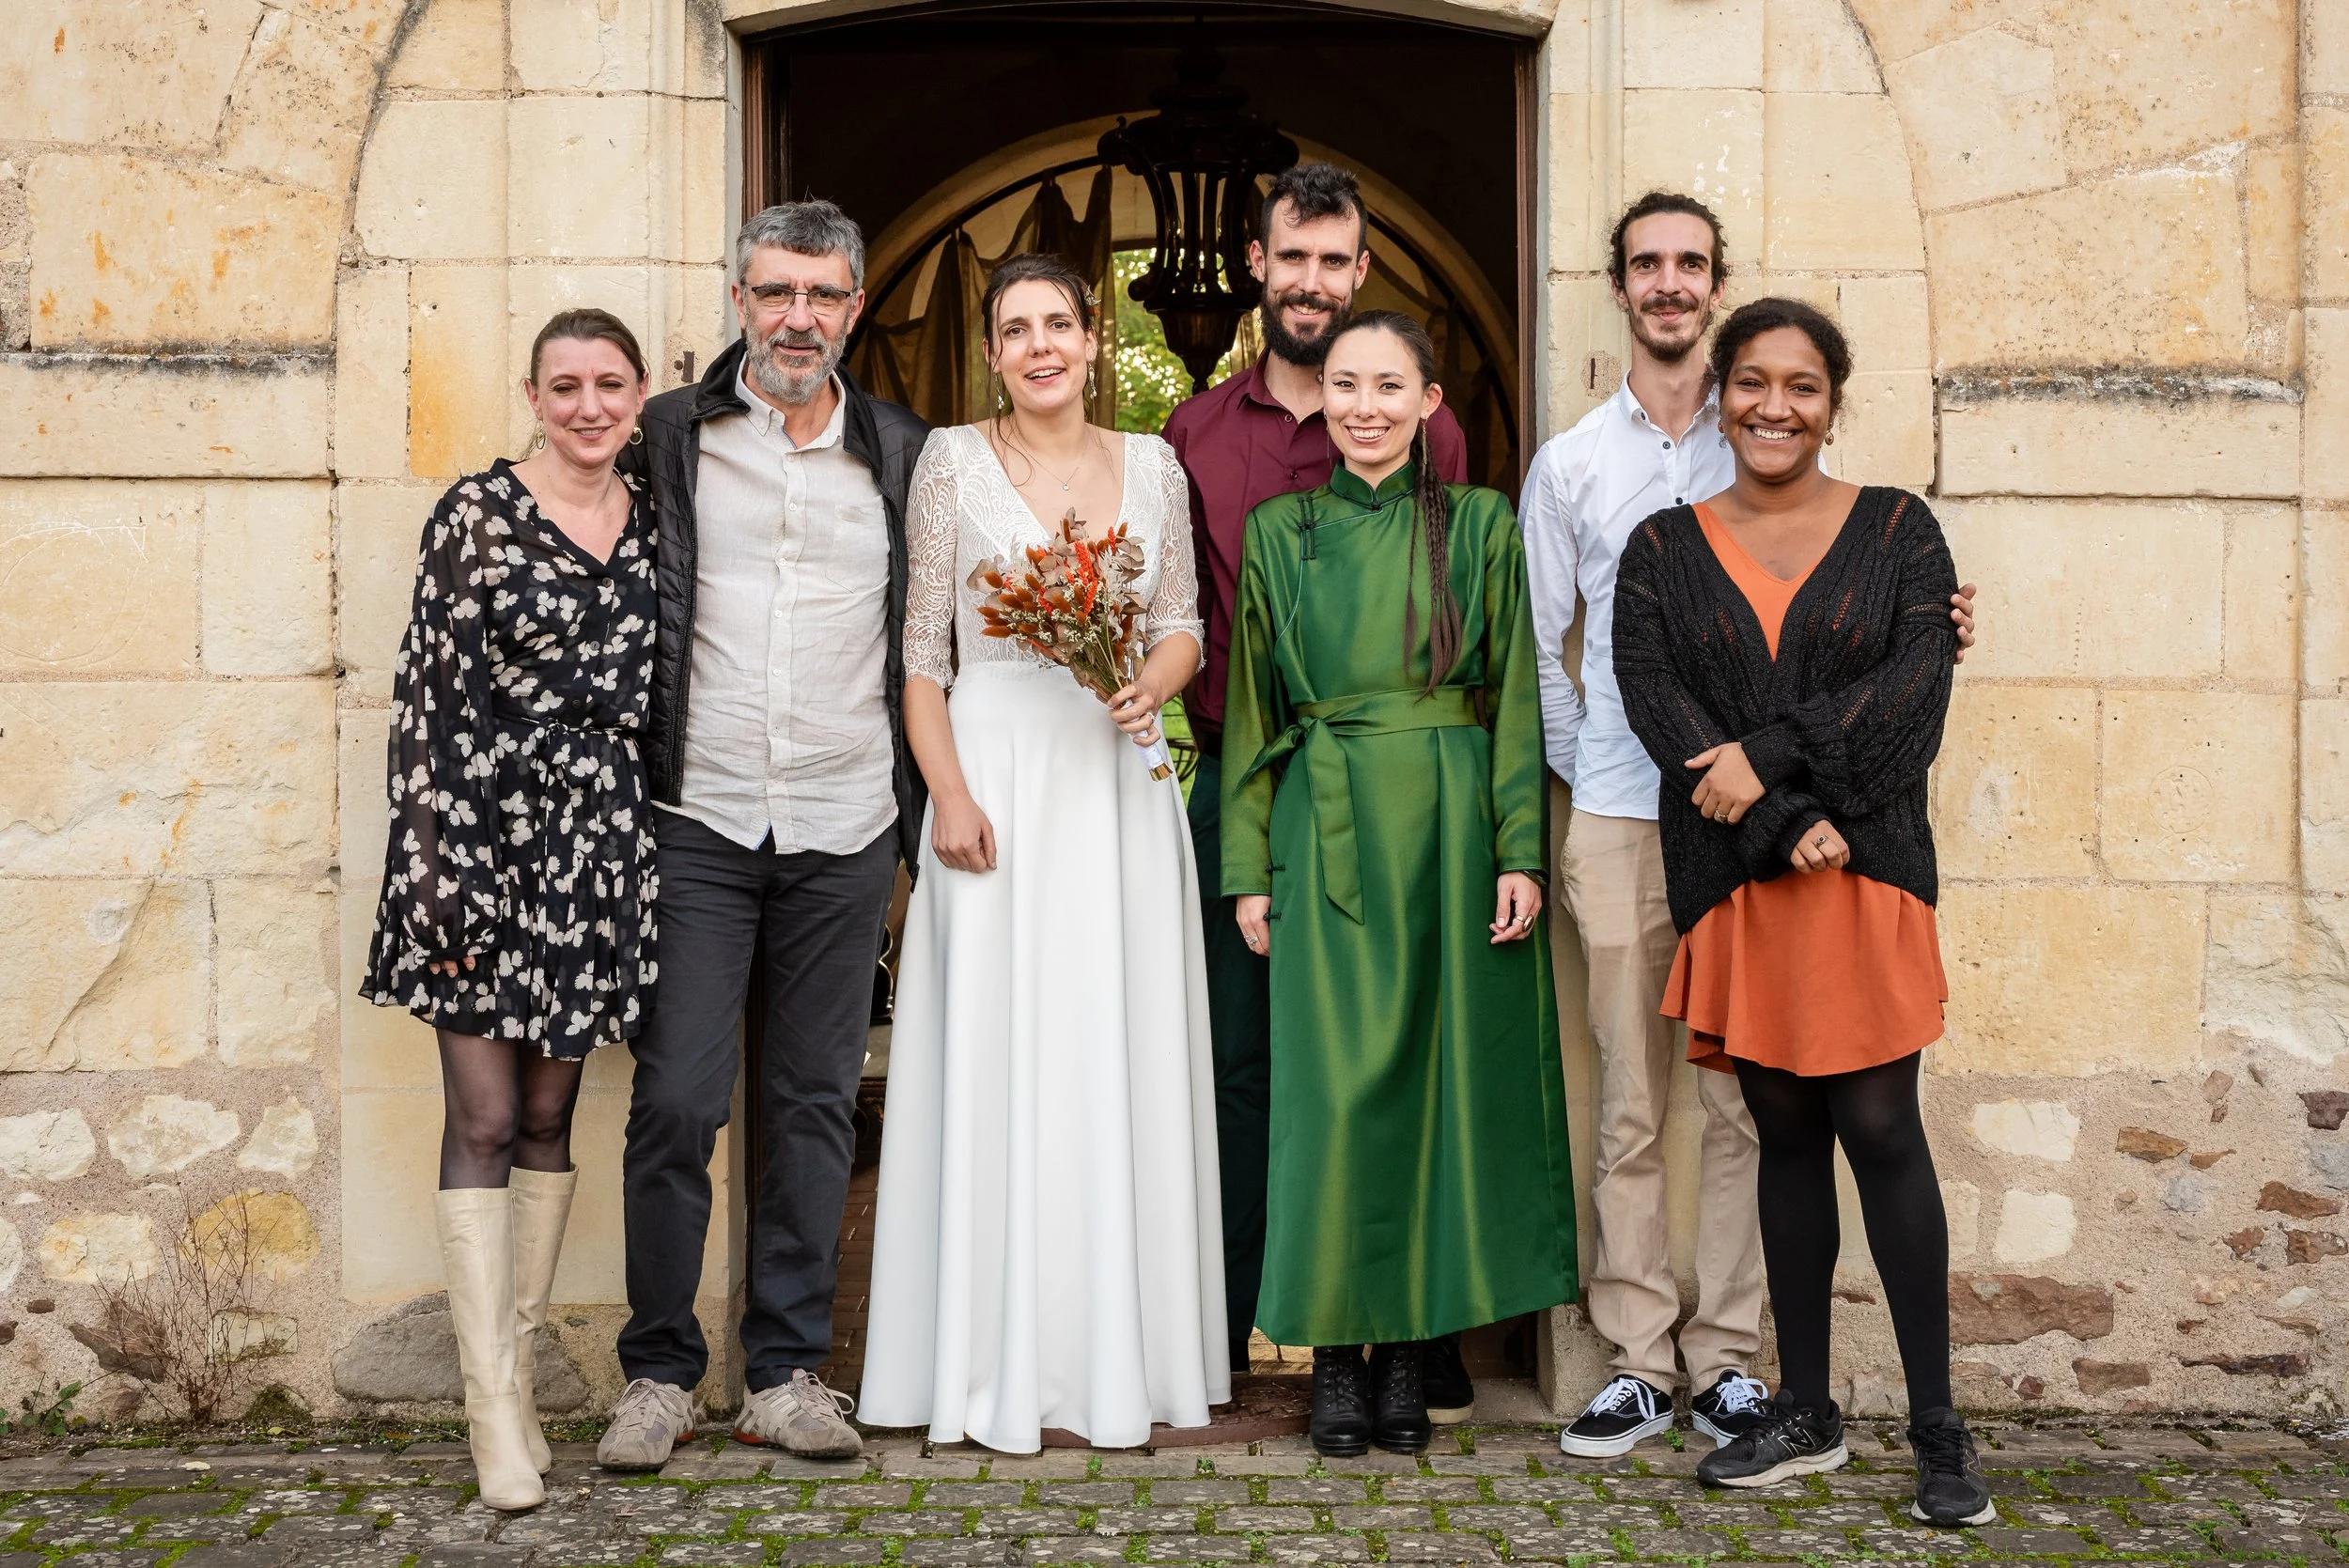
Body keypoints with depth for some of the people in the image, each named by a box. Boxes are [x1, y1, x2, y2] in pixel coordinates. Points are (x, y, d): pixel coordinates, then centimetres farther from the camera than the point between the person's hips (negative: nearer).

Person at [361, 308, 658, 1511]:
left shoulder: (654, 522, 8)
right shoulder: (477, 513, -5)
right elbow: (425, 692, -7)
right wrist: (431, 864, -13)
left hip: (596, 855, 4)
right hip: (482, 838, -4)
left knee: (549, 1116, 11)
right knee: (483, 1121, -3)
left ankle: (514, 1366, 21)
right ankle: (495, 1409, 3)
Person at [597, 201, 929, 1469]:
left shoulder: (899, 454, 9)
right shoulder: (668, 437, 4)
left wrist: (921, 816, 8)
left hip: (845, 835, 2)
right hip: (697, 825, -1)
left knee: (815, 1103, 8)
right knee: (676, 1101, -3)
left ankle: (787, 1373, 18)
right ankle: (659, 1372, 12)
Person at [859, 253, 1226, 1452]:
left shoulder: (1151, 465, 10)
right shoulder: (952, 461, 2)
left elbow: (1183, 623, 14)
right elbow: (920, 647, -1)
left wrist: (1152, 686, -9)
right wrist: (949, 793, -12)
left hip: (1119, 780, 3)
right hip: (998, 772, -3)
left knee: (1122, 1056, 5)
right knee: (997, 1054, -2)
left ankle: (1120, 1357, 15)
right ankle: (996, 1367, 6)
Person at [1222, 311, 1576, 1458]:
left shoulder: (1481, 528, 6)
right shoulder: (1279, 534, 8)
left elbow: (1516, 703, 3)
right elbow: (1250, 714, 9)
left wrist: (1520, 850, -6)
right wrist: (1249, 870, 3)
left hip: (1451, 833, 0)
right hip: (1327, 836, 0)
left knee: (1440, 1074, 2)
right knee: (1336, 1088, -5)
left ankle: (1408, 1345, 13)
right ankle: (1336, 1351, 6)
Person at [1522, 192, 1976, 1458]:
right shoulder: (1569, 464, 10)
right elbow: (1540, 650, 12)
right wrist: (1583, 776, 4)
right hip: (1619, 818, 0)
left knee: (1741, 1100, 2)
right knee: (1629, 1104, 2)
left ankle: (1727, 1356, 12)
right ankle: (1638, 1363, 10)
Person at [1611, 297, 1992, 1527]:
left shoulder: (1898, 530, 7)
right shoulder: (1662, 550, 9)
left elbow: (1915, 682, -6)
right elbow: (1653, 699, -4)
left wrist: (1770, 758, -15)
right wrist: (1783, 826, -14)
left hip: (1867, 868, -2)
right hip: (1733, 879, 2)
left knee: (1880, 1133, -6)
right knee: (1786, 1137, 8)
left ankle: (1938, 1429, 2)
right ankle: (1804, 1412, 18)